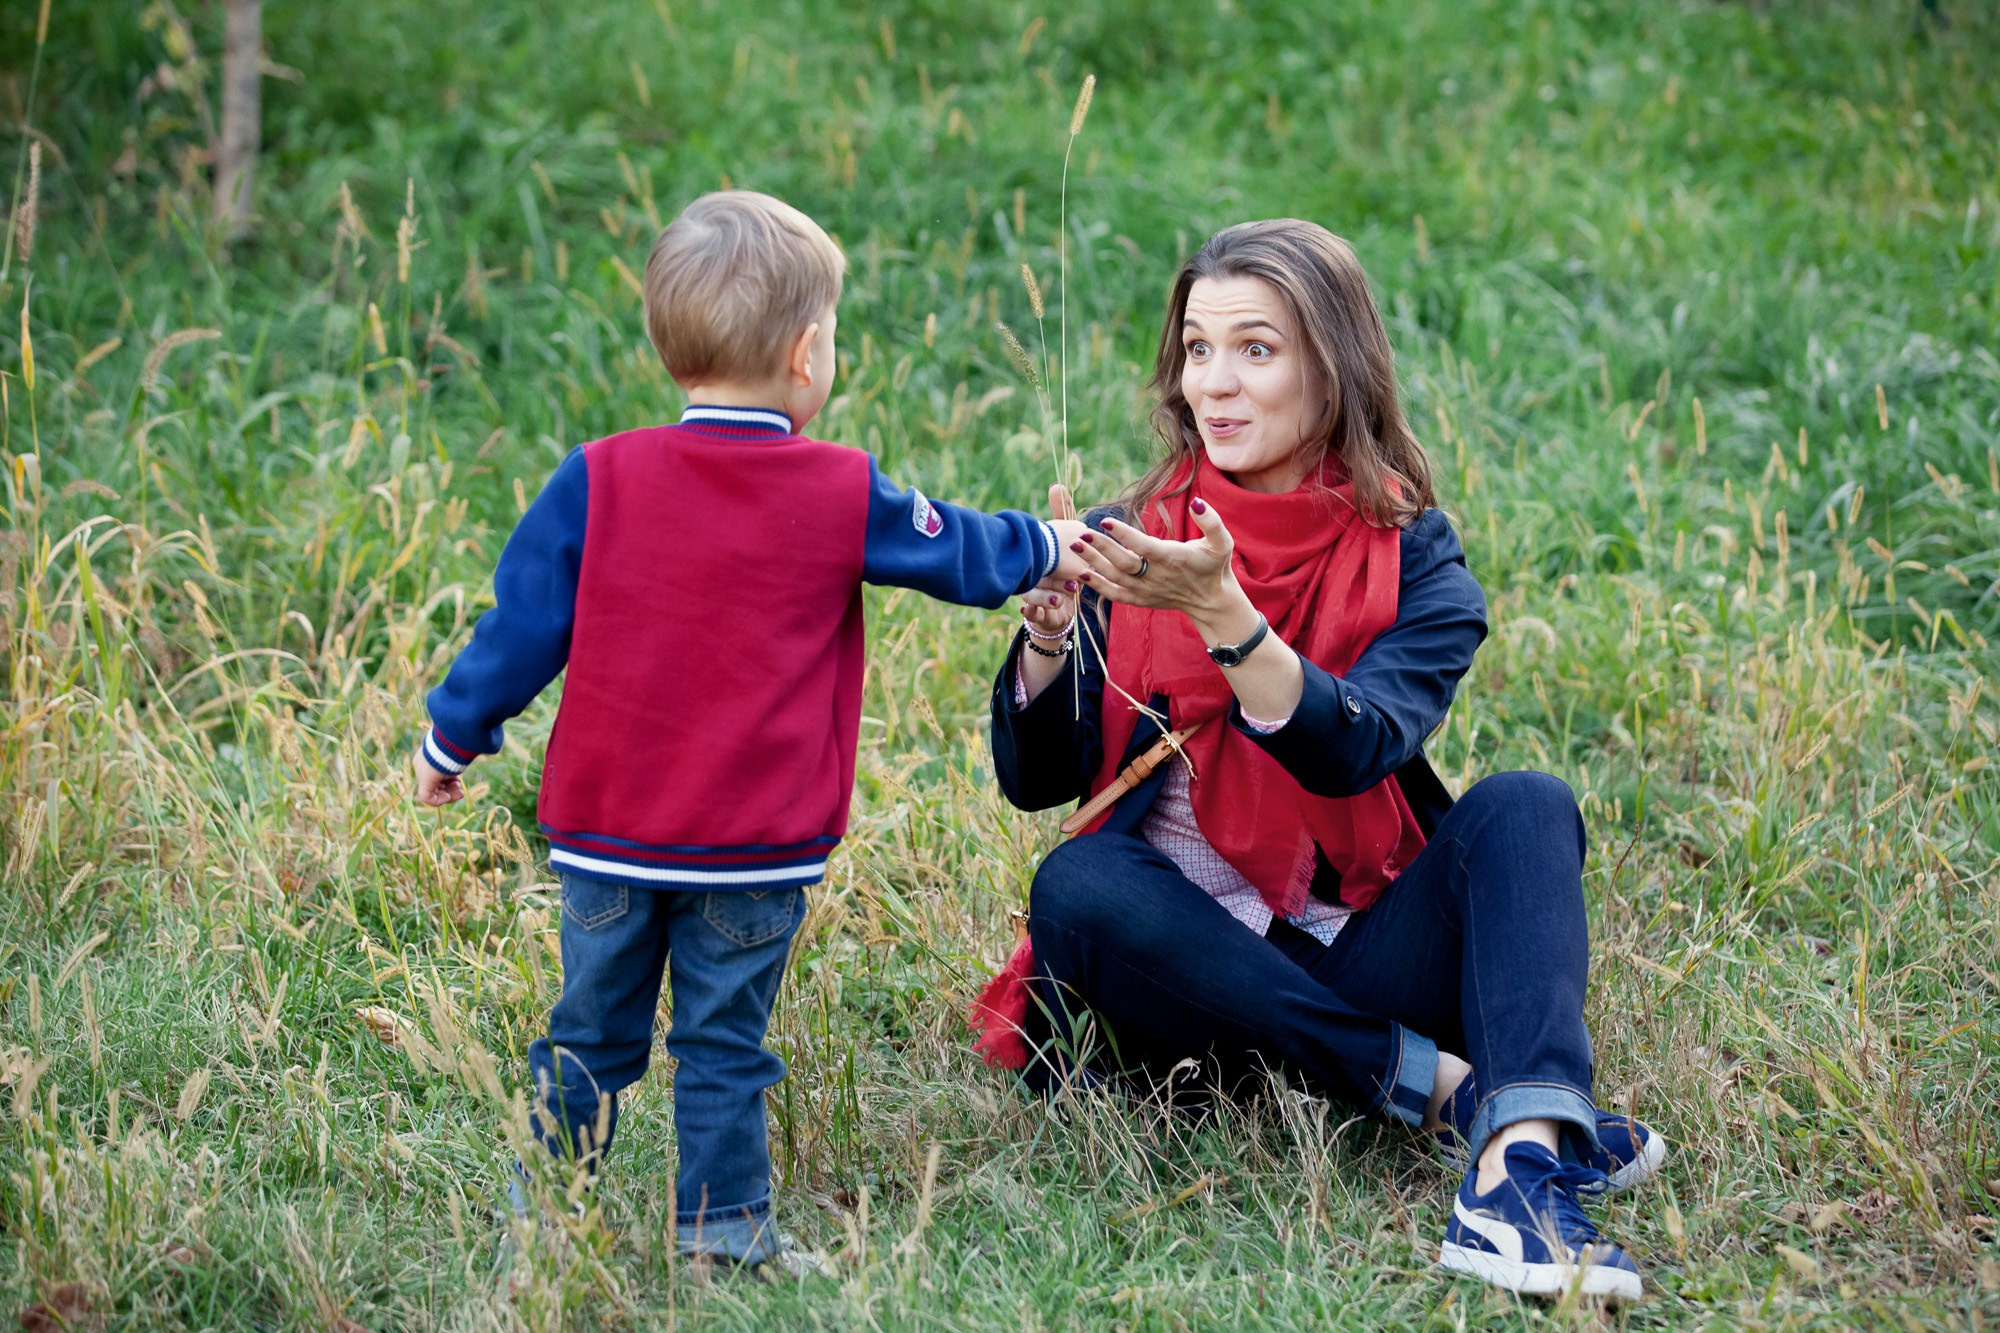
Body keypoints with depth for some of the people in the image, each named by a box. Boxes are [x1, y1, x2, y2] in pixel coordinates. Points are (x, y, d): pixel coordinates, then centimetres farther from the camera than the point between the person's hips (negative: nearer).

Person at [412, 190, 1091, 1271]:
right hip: (756, 850, -2)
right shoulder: (844, 497, -6)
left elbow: (523, 627, -1)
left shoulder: (597, 481, -5)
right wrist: (1046, 547, 31)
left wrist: (452, 738, 12)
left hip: (606, 827, 2)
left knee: (593, 1031, 14)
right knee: (723, 1042, 7)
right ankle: (722, 1227, 10)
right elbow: (961, 556, 10)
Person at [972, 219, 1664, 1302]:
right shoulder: (1132, 543, 4)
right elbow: (1036, 778, -3)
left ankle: (1519, 1173, -45)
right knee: (1078, 885, -30)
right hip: (1185, 963, 1)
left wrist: (1219, 613, -34)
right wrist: (1048, 632, -21)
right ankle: (1441, 1087, -27)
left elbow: (1353, 750, -20)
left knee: (1523, 808, -23)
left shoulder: (1413, 564, 0)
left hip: (1360, 961, 0)